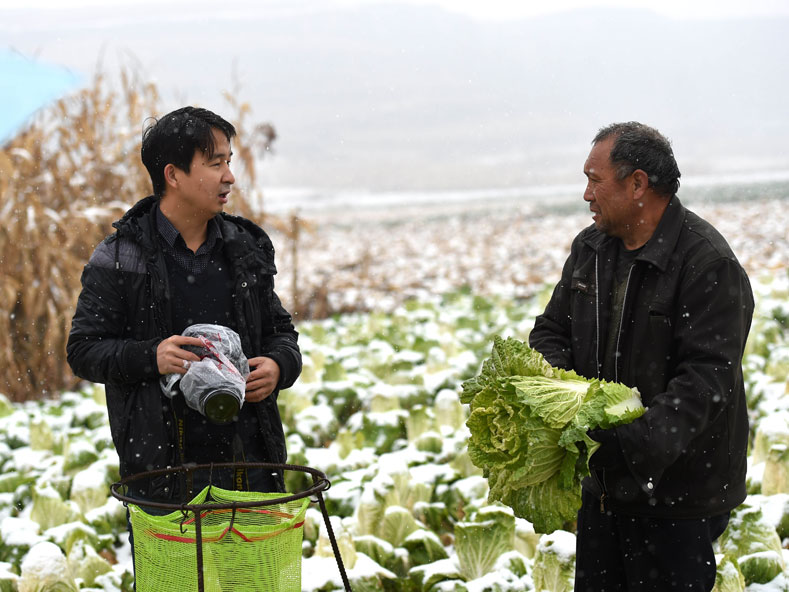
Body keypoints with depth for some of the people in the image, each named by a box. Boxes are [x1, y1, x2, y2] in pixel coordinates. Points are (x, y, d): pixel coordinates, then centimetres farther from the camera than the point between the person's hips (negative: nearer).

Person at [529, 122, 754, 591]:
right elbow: (551, 329, 15)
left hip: (678, 495, -7)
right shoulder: (589, 248, 8)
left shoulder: (709, 264, -17)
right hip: (603, 482, 7)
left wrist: (645, 444, -36)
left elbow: (706, 376, -23)